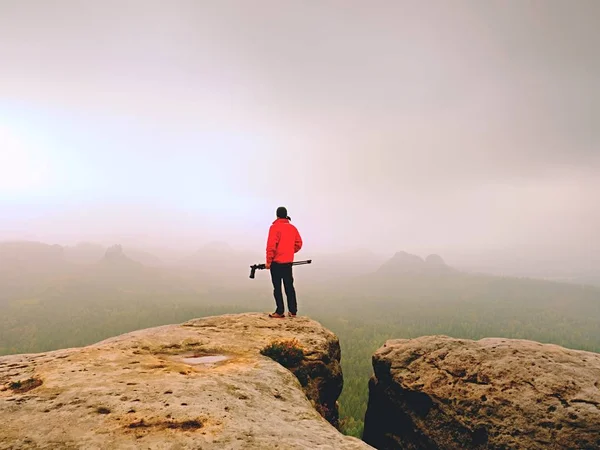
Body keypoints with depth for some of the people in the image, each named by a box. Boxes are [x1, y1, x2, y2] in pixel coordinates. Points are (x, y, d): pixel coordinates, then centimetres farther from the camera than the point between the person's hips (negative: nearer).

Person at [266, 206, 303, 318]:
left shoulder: (275, 227, -11)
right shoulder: (293, 228, 7)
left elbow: (271, 245, -16)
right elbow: (298, 243, 9)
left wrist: (268, 261, -10)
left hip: (276, 262, -5)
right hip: (288, 262, 5)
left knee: (277, 287, 2)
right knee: (289, 286, 12)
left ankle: (280, 312, 3)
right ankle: (293, 311, 14)